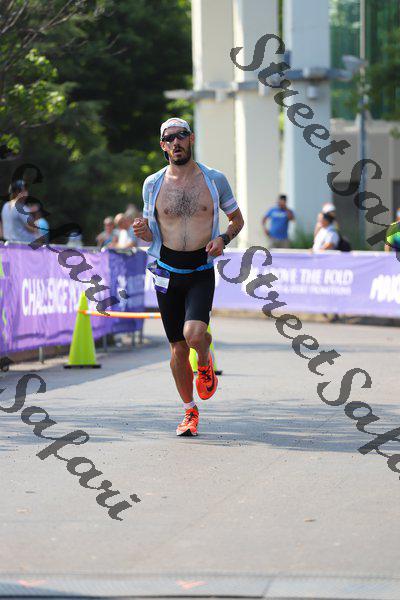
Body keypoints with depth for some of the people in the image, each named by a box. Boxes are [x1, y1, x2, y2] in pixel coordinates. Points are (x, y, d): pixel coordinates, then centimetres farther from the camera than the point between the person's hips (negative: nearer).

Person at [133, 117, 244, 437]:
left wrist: (223, 238, -8)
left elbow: (237, 220, 12)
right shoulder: (153, 184, 4)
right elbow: (151, 233, 14)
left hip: (201, 272, -2)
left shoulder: (215, 179, 1)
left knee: (193, 334, -25)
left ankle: (205, 361, 11)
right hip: (167, 272, 2)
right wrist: (142, 231, -10)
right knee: (177, 348, 5)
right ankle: (190, 411, 23)